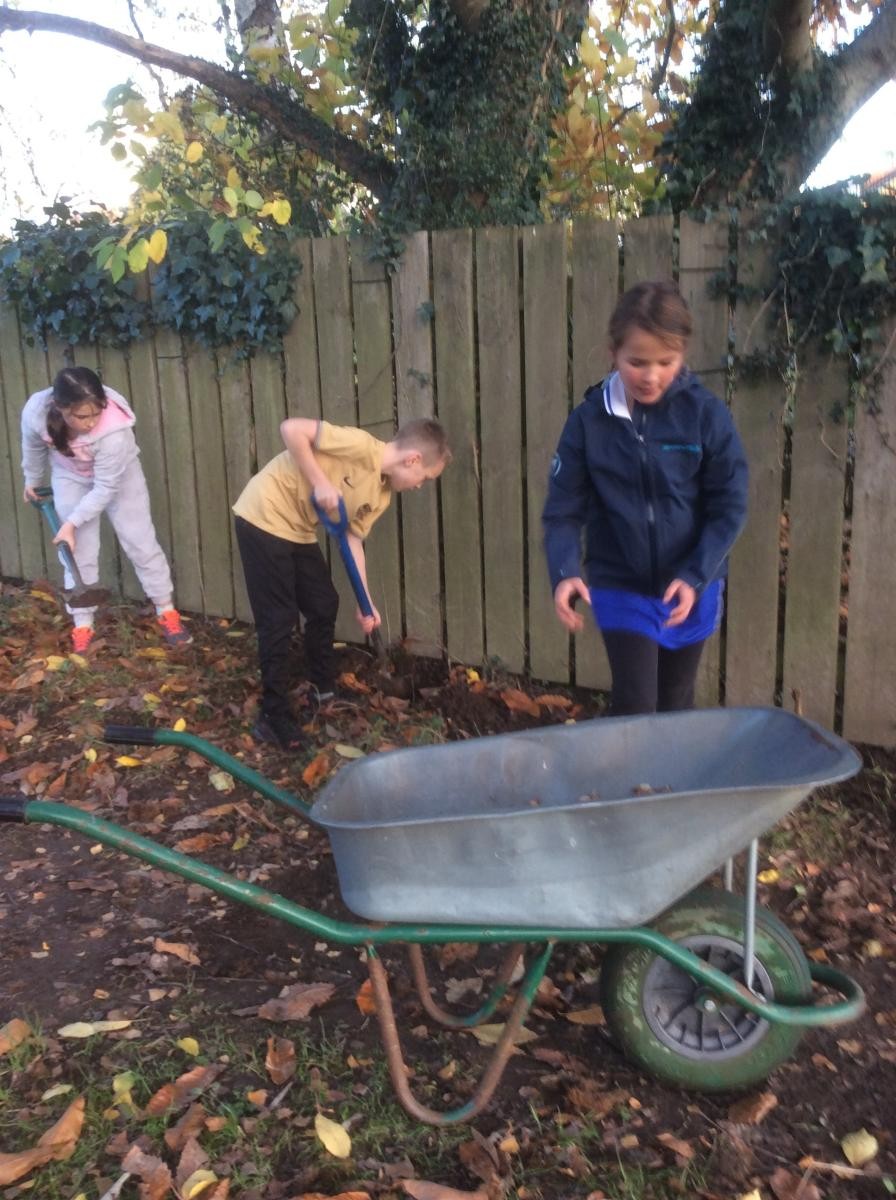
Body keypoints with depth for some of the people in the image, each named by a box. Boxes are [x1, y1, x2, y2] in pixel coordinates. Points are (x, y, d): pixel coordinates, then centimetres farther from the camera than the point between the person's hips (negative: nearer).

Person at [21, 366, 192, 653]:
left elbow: (105, 488, -30)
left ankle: (167, 612, 16)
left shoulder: (114, 431, -41)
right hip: (70, 478, 2)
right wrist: (32, 481, 9)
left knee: (141, 542, 1)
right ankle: (82, 626, 11)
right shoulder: (36, 412, -32)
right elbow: (33, 447, -7)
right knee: (79, 551, 1)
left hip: (118, 476, -2)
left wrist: (72, 522, -29)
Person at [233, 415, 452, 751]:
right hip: (264, 518, -9)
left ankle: (325, 692, 33)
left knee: (324, 606, 14)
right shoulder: (361, 446, -22)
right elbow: (291, 429, -26)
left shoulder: (382, 495, 4)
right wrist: (320, 482, -26)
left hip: (299, 531, 9)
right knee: (279, 620, -6)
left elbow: (353, 540, 8)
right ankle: (274, 718, 4)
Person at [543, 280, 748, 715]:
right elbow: (563, 509, -9)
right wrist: (564, 574, -25)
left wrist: (695, 576, -20)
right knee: (633, 707, -3)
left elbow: (729, 507, -9)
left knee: (676, 705, 18)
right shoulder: (588, 420, -10)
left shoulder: (705, 414, -11)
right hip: (621, 587, -1)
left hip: (691, 587, 1)